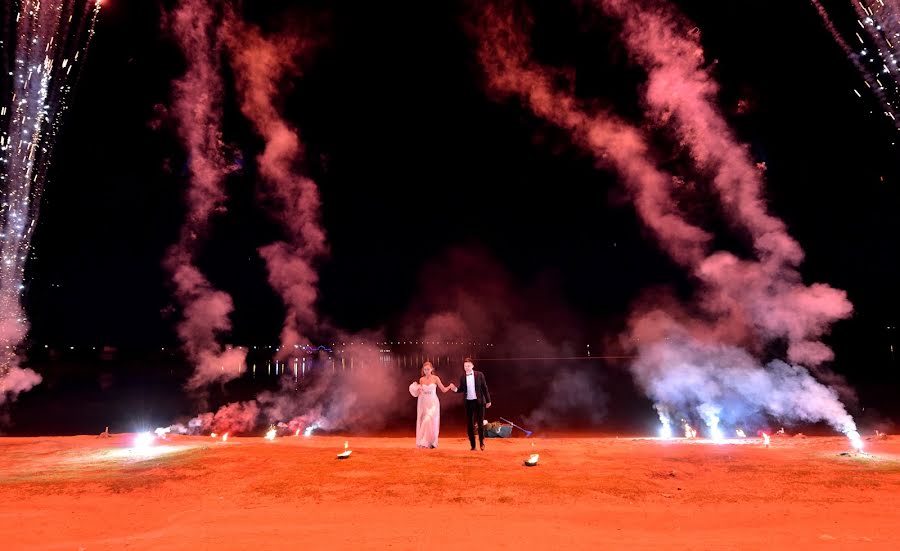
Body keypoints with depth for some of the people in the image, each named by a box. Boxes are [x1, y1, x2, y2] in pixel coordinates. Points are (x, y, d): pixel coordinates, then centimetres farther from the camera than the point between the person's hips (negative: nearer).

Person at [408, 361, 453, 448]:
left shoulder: (435, 378, -5)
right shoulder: (421, 379, 3)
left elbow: (443, 390, -1)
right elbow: (419, 393, 11)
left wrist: (450, 386, -17)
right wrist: (416, 390, -9)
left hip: (433, 403, -3)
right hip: (423, 403, 3)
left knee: (430, 421, -12)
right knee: (423, 422, 3)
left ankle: (431, 442, 1)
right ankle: (423, 442, 13)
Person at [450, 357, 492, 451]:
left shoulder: (479, 375, -5)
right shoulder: (462, 377, 1)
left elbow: (485, 388, -2)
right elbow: (462, 389, 6)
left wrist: (488, 401, -1)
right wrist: (455, 389, -15)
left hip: (479, 402, -2)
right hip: (468, 402, 2)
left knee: (480, 423, 5)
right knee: (469, 424, 4)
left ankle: (482, 442, 26)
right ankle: (473, 445, 13)